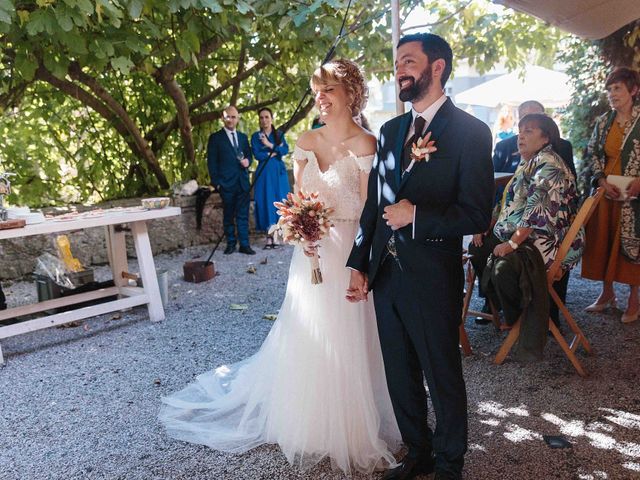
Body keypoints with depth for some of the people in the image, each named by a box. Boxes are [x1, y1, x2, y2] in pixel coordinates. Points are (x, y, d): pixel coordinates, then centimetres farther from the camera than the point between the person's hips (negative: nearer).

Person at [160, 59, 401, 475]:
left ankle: (353, 432, 27)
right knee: (306, 341, 13)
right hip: (310, 253, 5)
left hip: (349, 254, -5)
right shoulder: (306, 141, 7)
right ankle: (309, 426, 35)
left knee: (346, 344, 5)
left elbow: (369, 210, -12)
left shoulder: (365, 144, -9)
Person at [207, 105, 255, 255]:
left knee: (243, 215, 3)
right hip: (226, 183, -3)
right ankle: (230, 244, 14)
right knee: (228, 216, 5)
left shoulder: (243, 137, 15)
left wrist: (248, 161, -2)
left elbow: (249, 155, 23)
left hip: (243, 182, 4)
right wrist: (216, 182, -8)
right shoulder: (215, 138, 1)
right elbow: (211, 162, -1)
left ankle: (244, 244, 7)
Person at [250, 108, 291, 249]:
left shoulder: (279, 134, 10)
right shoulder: (255, 136, 6)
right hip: (264, 173, -1)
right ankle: (269, 236, -4)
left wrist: (270, 145, -13)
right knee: (266, 202, -5)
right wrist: (275, 151, -8)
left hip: (279, 173, 1)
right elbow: (257, 154, -7)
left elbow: (286, 150, -5)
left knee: (280, 200, -2)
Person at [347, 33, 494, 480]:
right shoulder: (391, 130, 10)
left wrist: (415, 217, -19)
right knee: (401, 375, 19)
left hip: (431, 278, -6)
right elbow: (374, 203, 11)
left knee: (443, 377, 12)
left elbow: (477, 215, -12)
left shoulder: (470, 132, -9)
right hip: (384, 273, 6)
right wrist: (359, 264, 7)